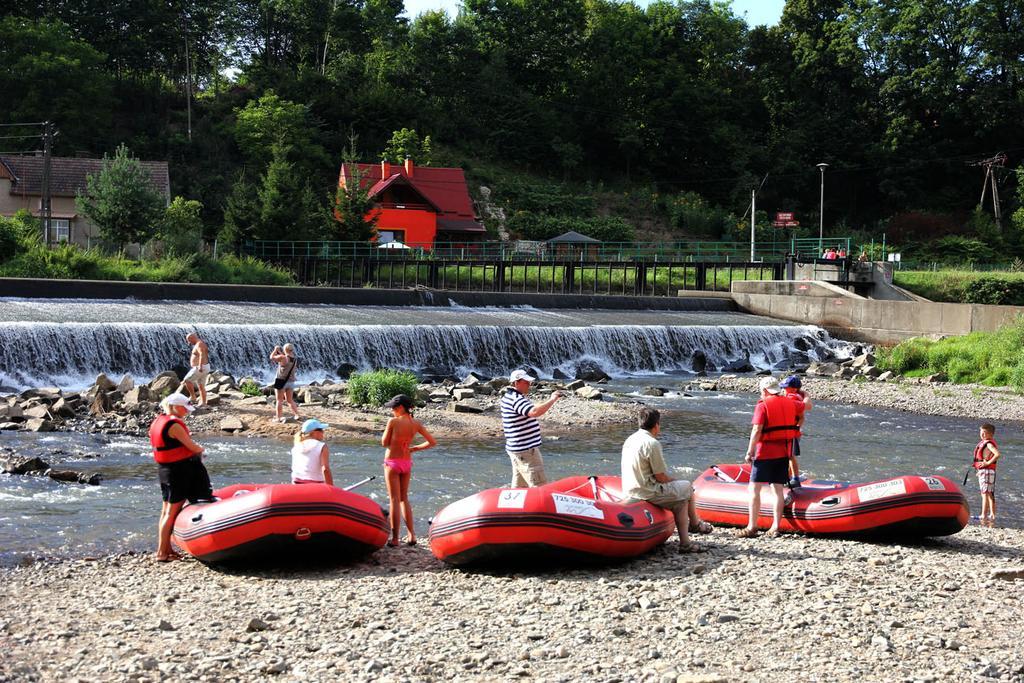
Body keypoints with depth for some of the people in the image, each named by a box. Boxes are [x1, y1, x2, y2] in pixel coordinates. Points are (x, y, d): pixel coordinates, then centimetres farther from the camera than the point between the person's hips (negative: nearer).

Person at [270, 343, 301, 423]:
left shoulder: (283, 358, -19)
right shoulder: (295, 359, 1)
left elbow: (272, 357, -5)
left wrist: (275, 350, 10)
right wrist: (280, 352, 21)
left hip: (281, 381, -6)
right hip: (291, 381, 6)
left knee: (279, 400, 4)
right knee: (290, 400, 18)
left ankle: (278, 418, 5)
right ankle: (297, 415, 11)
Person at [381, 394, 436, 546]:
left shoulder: (393, 421, -16)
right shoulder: (416, 423, -2)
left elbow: (384, 443, -6)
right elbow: (432, 442, 1)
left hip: (392, 462, -5)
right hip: (407, 463, 5)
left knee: (394, 500, -1)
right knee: (404, 498, 18)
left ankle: (395, 538, 0)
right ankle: (412, 535, 14)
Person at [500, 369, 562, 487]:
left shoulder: (508, 397, 16)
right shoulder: (515, 399, -19)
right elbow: (534, 412, -34)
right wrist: (552, 399, -26)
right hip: (525, 450, -11)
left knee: (519, 487, 14)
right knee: (539, 487, -12)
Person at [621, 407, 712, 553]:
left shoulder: (630, 440, 11)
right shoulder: (652, 443, -18)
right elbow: (661, 477, -16)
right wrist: (675, 481, 6)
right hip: (647, 494, -9)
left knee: (681, 500, 20)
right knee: (687, 487, 10)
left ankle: (685, 542, 20)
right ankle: (695, 524, 31)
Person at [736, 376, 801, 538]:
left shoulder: (763, 405, -11)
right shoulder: (790, 404, 9)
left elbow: (757, 430, -18)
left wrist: (750, 451, -13)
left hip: (765, 453, -6)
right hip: (784, 452, 6)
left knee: (754, 488, 0)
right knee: (777, 489, 9)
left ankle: (752, 527, -2)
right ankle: (775, 527, 7)